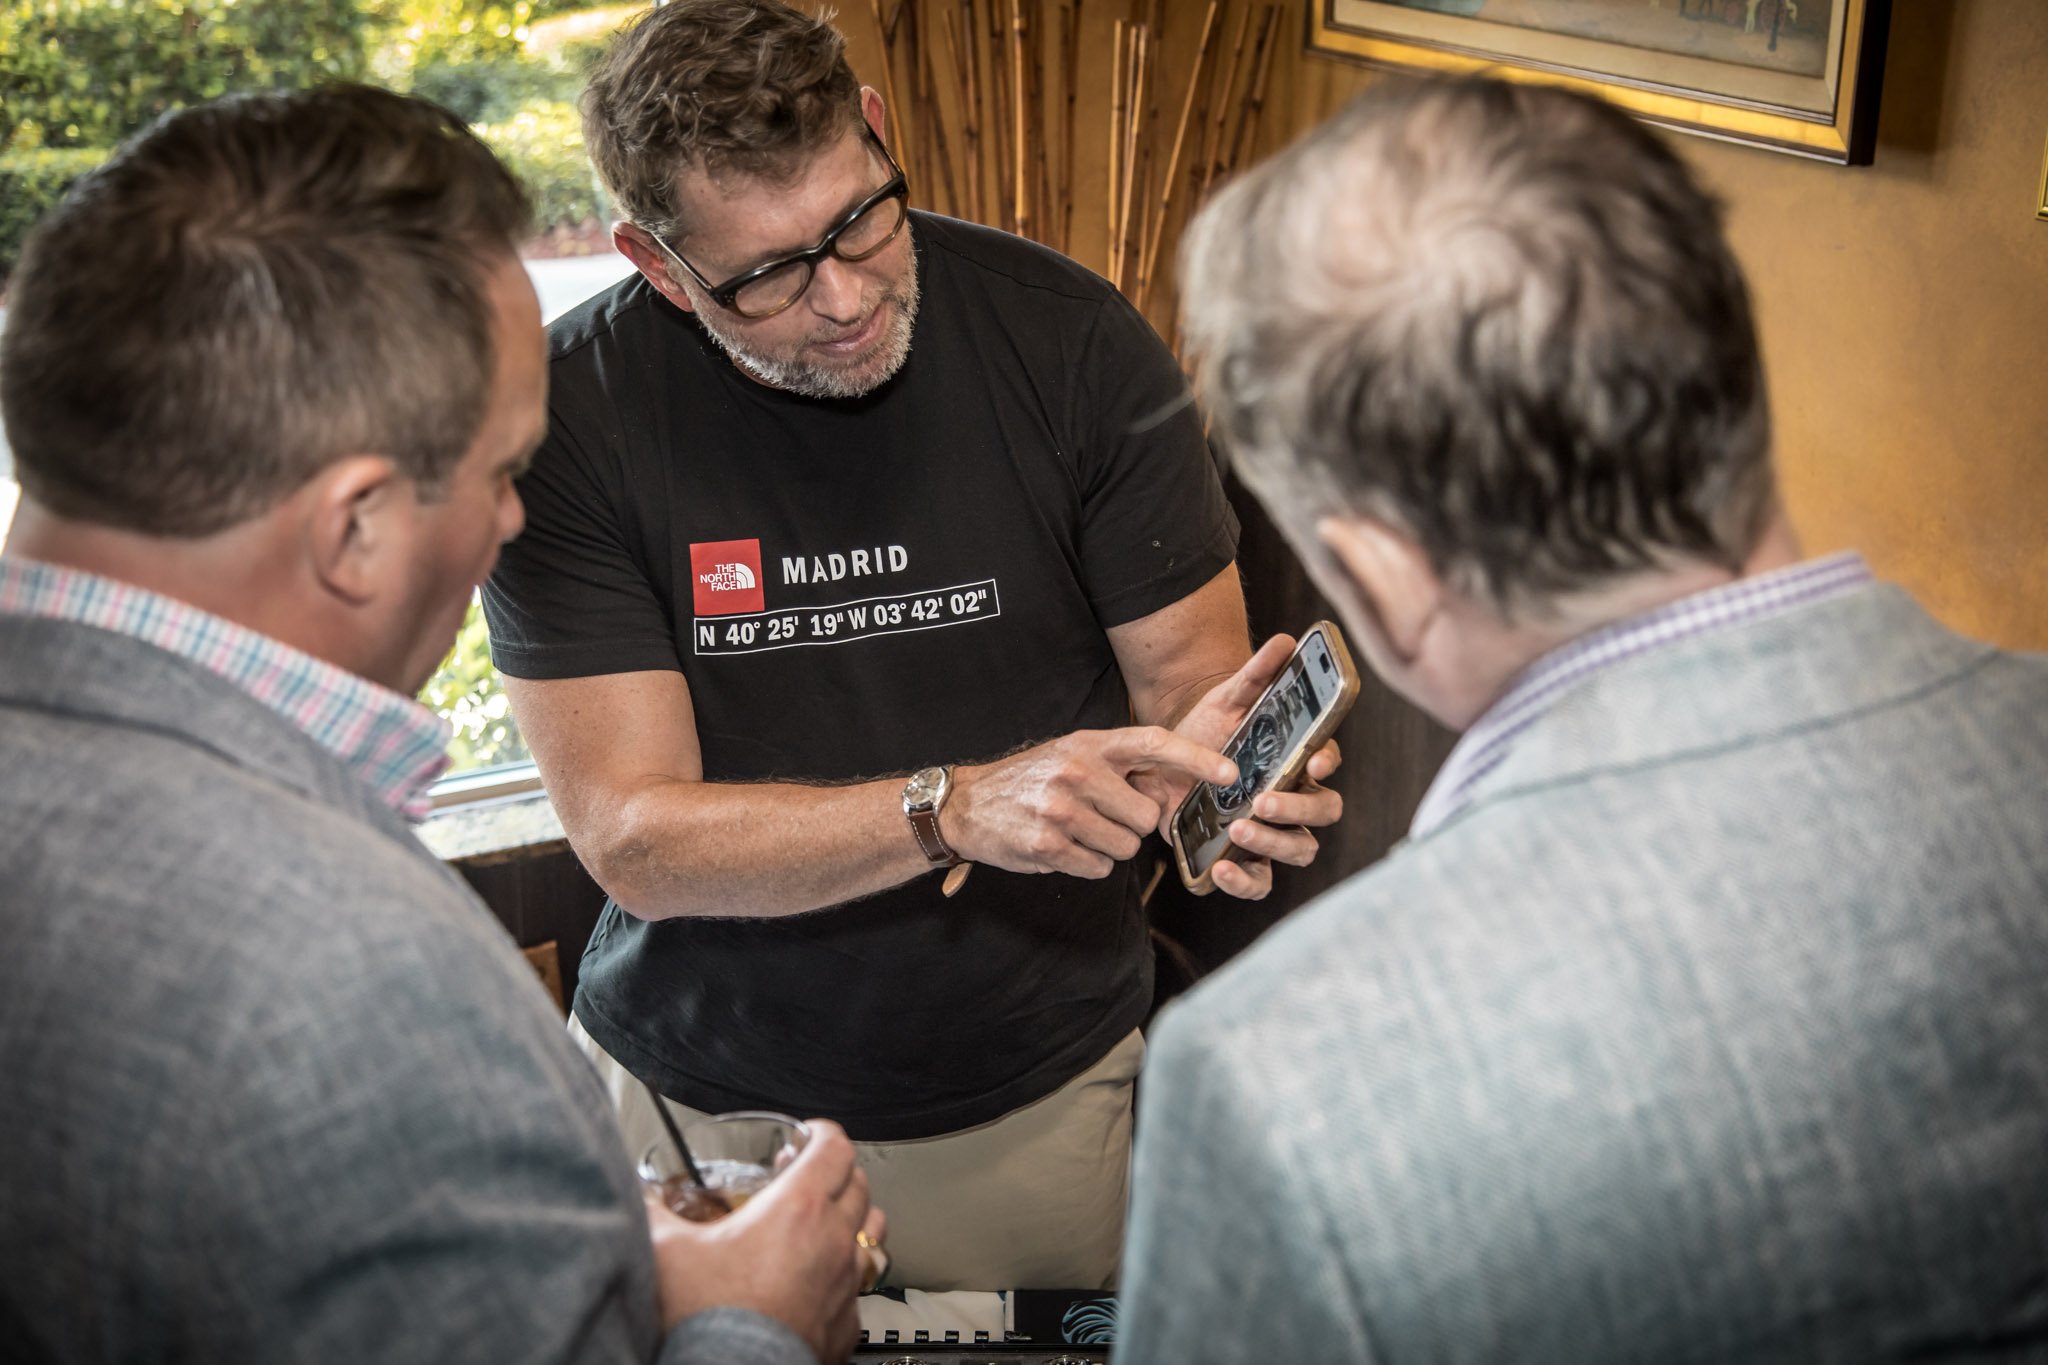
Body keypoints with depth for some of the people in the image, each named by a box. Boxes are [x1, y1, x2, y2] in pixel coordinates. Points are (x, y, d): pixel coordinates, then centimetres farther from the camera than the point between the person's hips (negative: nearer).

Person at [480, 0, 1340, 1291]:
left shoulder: (1067, 336, -13)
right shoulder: (569, 415, -16)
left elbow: (1194, 678, -5)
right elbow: (632, 837, -19)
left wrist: (1207, 767, -30)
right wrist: (956, 807, -33)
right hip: (689, 1089, 0)